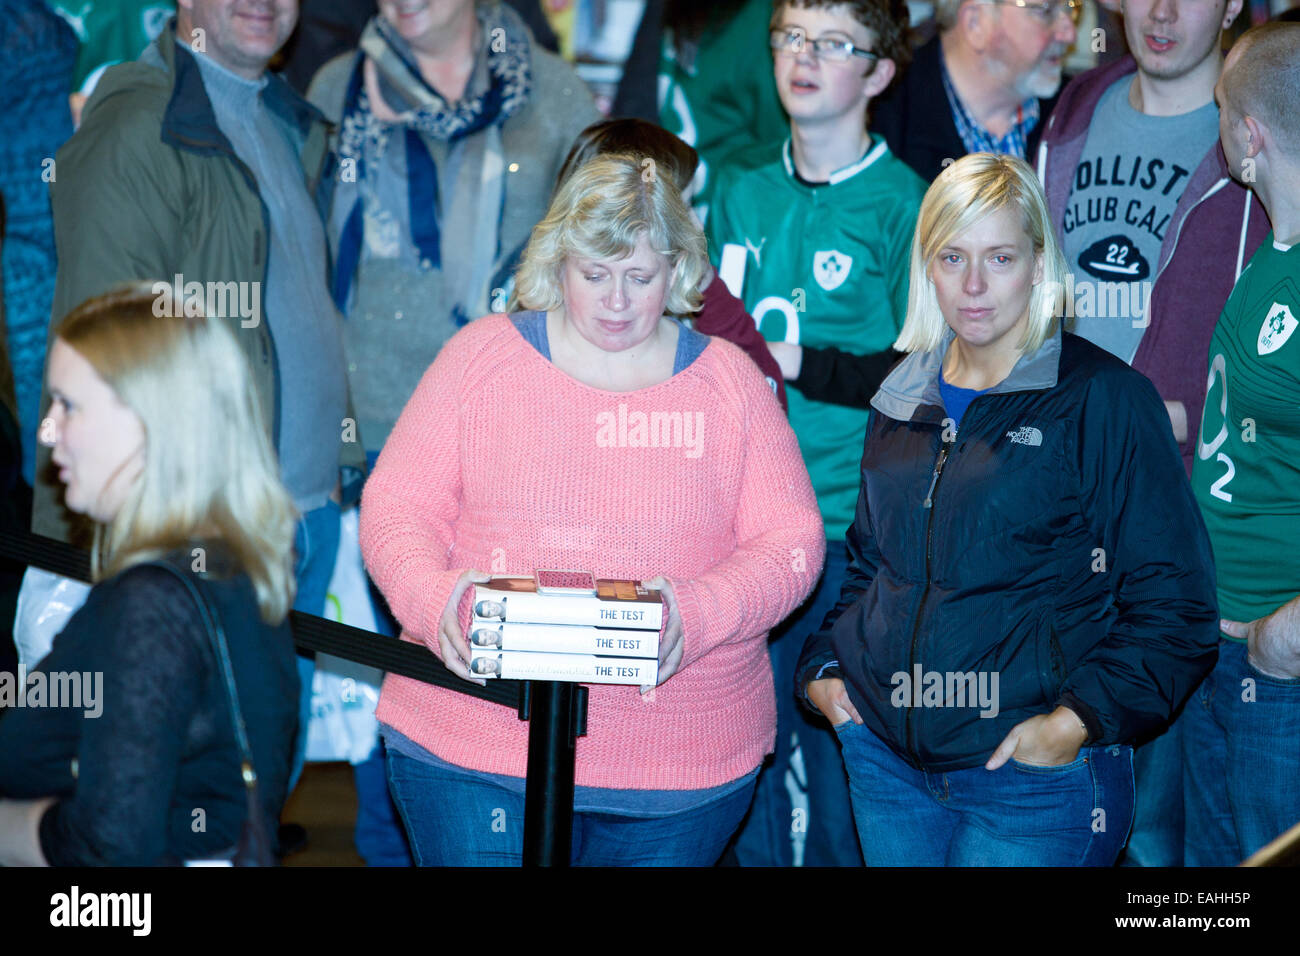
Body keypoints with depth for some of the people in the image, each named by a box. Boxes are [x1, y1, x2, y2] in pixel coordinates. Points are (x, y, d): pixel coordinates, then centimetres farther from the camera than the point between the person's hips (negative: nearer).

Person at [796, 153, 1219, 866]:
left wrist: (1079, 720, -17)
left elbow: (1174, 605, -9)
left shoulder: (1104, 399, -7)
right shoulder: (903, 399, 11)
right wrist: (823, 665, 8)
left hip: (1036, 778, -5)